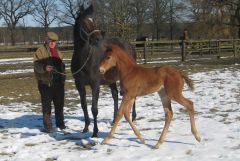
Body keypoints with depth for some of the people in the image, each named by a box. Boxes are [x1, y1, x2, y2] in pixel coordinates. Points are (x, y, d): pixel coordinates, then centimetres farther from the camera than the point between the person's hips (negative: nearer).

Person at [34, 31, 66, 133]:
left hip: (58, 82, 6)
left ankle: (60, 123, 26)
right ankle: (47, 125, 7)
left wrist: (63, 77, 15)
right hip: (45, 82, -6)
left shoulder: (58, 52, 17)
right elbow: (37, 65, -15)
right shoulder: (40, 51, -4)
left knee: (59, 103, 12)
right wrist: (45, 67, -35)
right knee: (47, 104, -1)